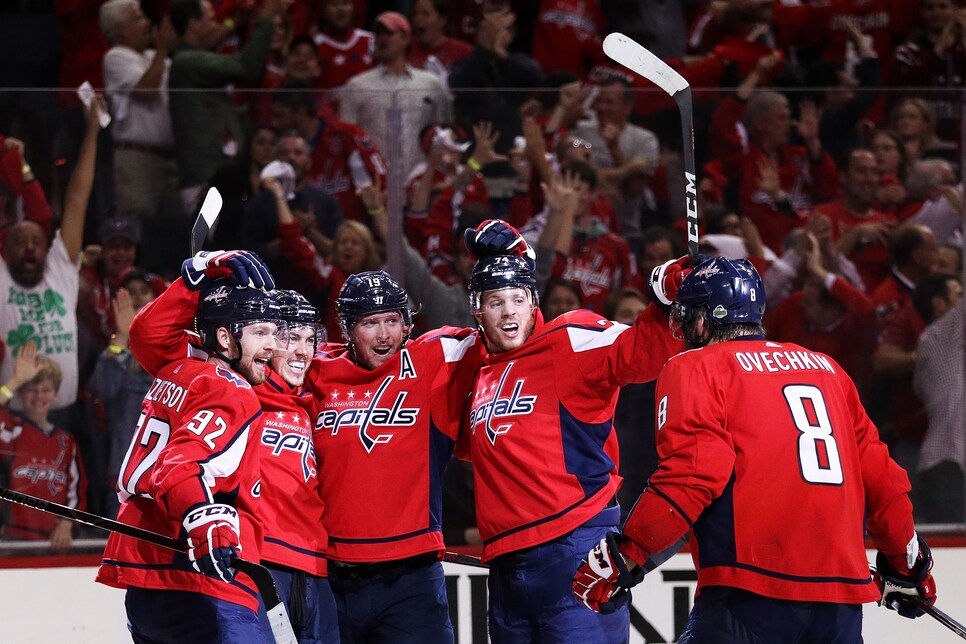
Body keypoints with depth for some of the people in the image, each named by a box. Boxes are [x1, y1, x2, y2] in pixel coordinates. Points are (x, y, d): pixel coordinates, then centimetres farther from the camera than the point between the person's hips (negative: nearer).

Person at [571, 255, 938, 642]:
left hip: (753, 596, -6)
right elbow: (877, 473, 20)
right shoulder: (827, 368, 20)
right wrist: (906, 562, 34)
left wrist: (624, 558, -8)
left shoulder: (694, 369, 4)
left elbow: (691, 476, -11)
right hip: (842, 602, 6)